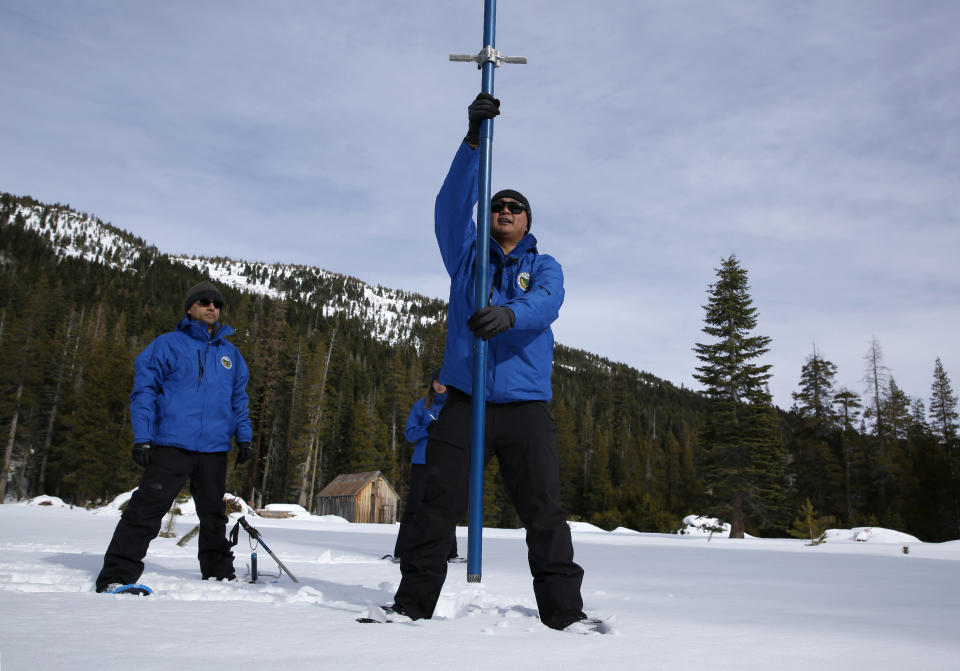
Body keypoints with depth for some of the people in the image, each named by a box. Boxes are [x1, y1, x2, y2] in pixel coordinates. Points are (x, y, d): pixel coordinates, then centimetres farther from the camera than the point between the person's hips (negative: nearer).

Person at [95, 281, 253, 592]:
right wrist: (142, 438, -9)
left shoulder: (231, 354, 16)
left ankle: (219, 572, 25)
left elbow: (239, 399, 22)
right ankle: (117, 576, -1)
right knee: (146, 510, -8)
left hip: (215, 449, 5)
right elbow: (144, 390, -1)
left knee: (214, 515, 13)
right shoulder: (168, 345, 2)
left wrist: (243, 437, 15)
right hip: (172, 446, -4)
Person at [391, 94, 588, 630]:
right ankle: (413, 602, 7)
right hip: (464, 400, 1)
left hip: (525, 404, 0)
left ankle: (564, 611, 3)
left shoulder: (544, 267, 15)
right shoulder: (467, 255, 19)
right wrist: (474, 139, -8)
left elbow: (546, 305, -8)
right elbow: (452, 203, 2)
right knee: (438, 506, -3)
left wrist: (509, 314, -31)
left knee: (545, 511, -5)